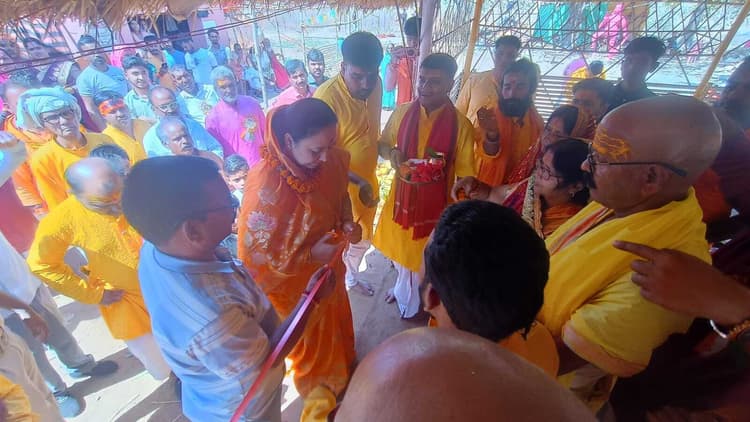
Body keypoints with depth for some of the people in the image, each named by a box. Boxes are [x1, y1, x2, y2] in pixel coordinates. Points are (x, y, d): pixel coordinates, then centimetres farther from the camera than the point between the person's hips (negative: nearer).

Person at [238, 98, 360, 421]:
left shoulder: (330, 160, -17)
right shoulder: (266, 183, -34)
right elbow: (255, 251, -24)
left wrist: (348, 224, -16)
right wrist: (310, 255, -30)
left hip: (328, 267, 6)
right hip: (292, 283, -5)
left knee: (336, 323, 31)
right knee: (310, 339, 23)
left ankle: (341, 372, 65)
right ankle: (318, 392, 57)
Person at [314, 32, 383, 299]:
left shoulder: (375, 85, -5)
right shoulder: (327, 96, -27)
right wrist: (358, 182, -29)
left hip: (368, 181, 7)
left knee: (362, 239, 26)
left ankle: (351, 277, 53)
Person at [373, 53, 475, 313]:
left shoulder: (461, 125, -15)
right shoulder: (402, 112, -5)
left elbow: (465, 176, -11)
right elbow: (382, 144, 9)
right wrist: (392, 152, -13)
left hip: (435, 202, -3)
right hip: (401, 195, 4)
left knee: (422, 259, 15)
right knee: (399, 250, 23)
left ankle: (411, 303, 46)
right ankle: (403, 289, 56)